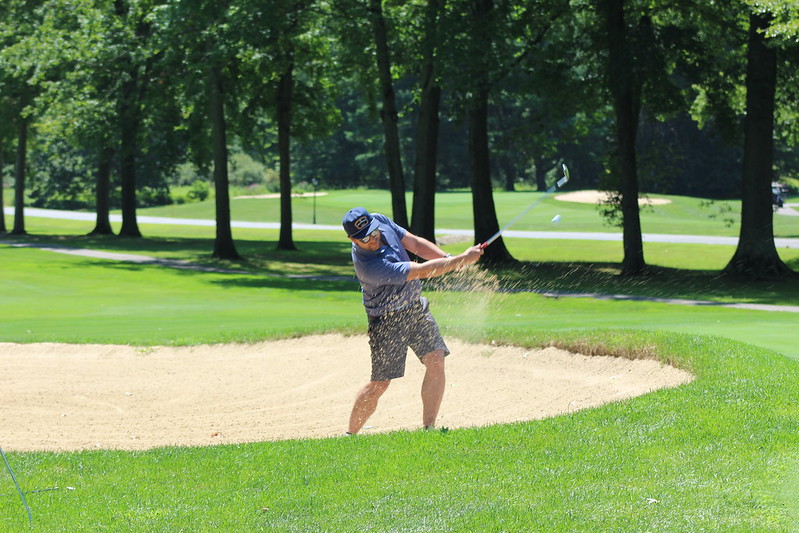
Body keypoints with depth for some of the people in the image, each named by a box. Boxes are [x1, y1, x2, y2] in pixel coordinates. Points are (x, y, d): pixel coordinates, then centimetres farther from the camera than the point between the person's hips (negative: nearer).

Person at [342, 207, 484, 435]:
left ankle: (428, 427, -3)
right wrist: (463, 260, -29)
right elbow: (423, 271, -32)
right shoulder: (369, 265, -33)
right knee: (380, 383, -1)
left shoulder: (380, 221, -11)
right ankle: (350, 434, 17)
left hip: (416, 307, 7)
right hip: (388, 321, -7)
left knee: (436, 361, -8)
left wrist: (450, 259, -15)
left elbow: (416, 245, 0)